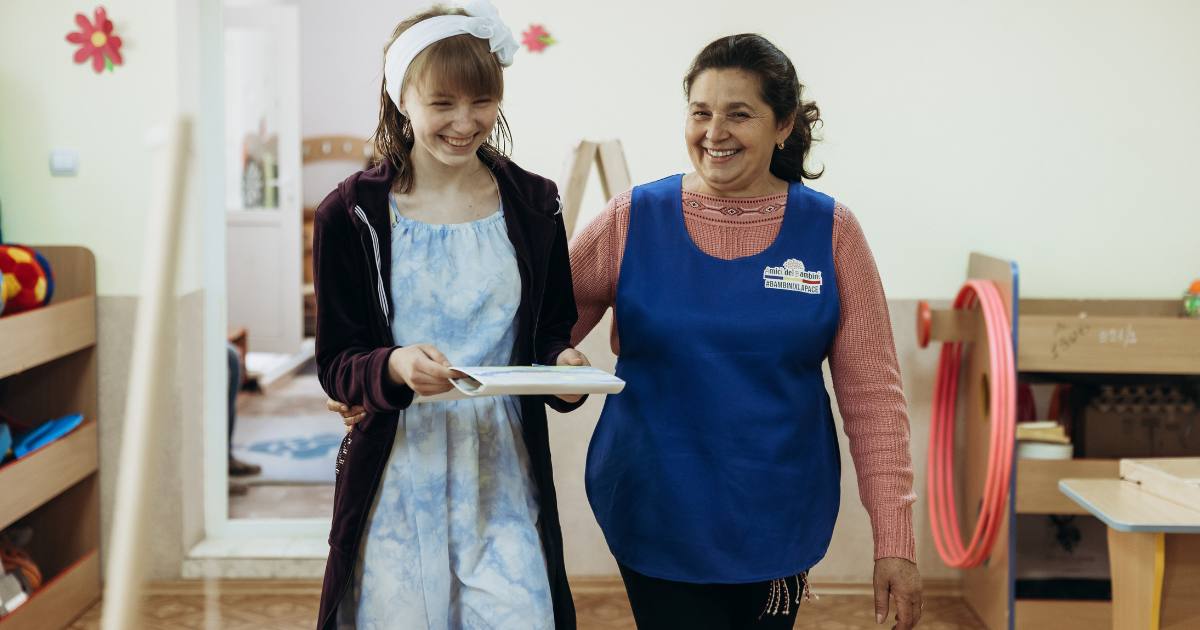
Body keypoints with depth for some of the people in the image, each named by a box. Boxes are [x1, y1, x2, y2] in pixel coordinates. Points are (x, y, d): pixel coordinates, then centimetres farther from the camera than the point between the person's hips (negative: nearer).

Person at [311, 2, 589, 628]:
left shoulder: (532, 204, 3)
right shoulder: (351, 215, -3)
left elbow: (553, 329, 11)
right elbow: (336, 365, -3)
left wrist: (562, 363, -12)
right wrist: (395, 367, -23)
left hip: (504, 473, 1)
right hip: (397, 477, -1)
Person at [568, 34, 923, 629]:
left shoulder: (830, 231, -3)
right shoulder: (635, 219, -3)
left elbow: (872, 396, -3)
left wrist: (894, 542, -6)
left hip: (779, 523, 1)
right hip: (658, 521, -1)